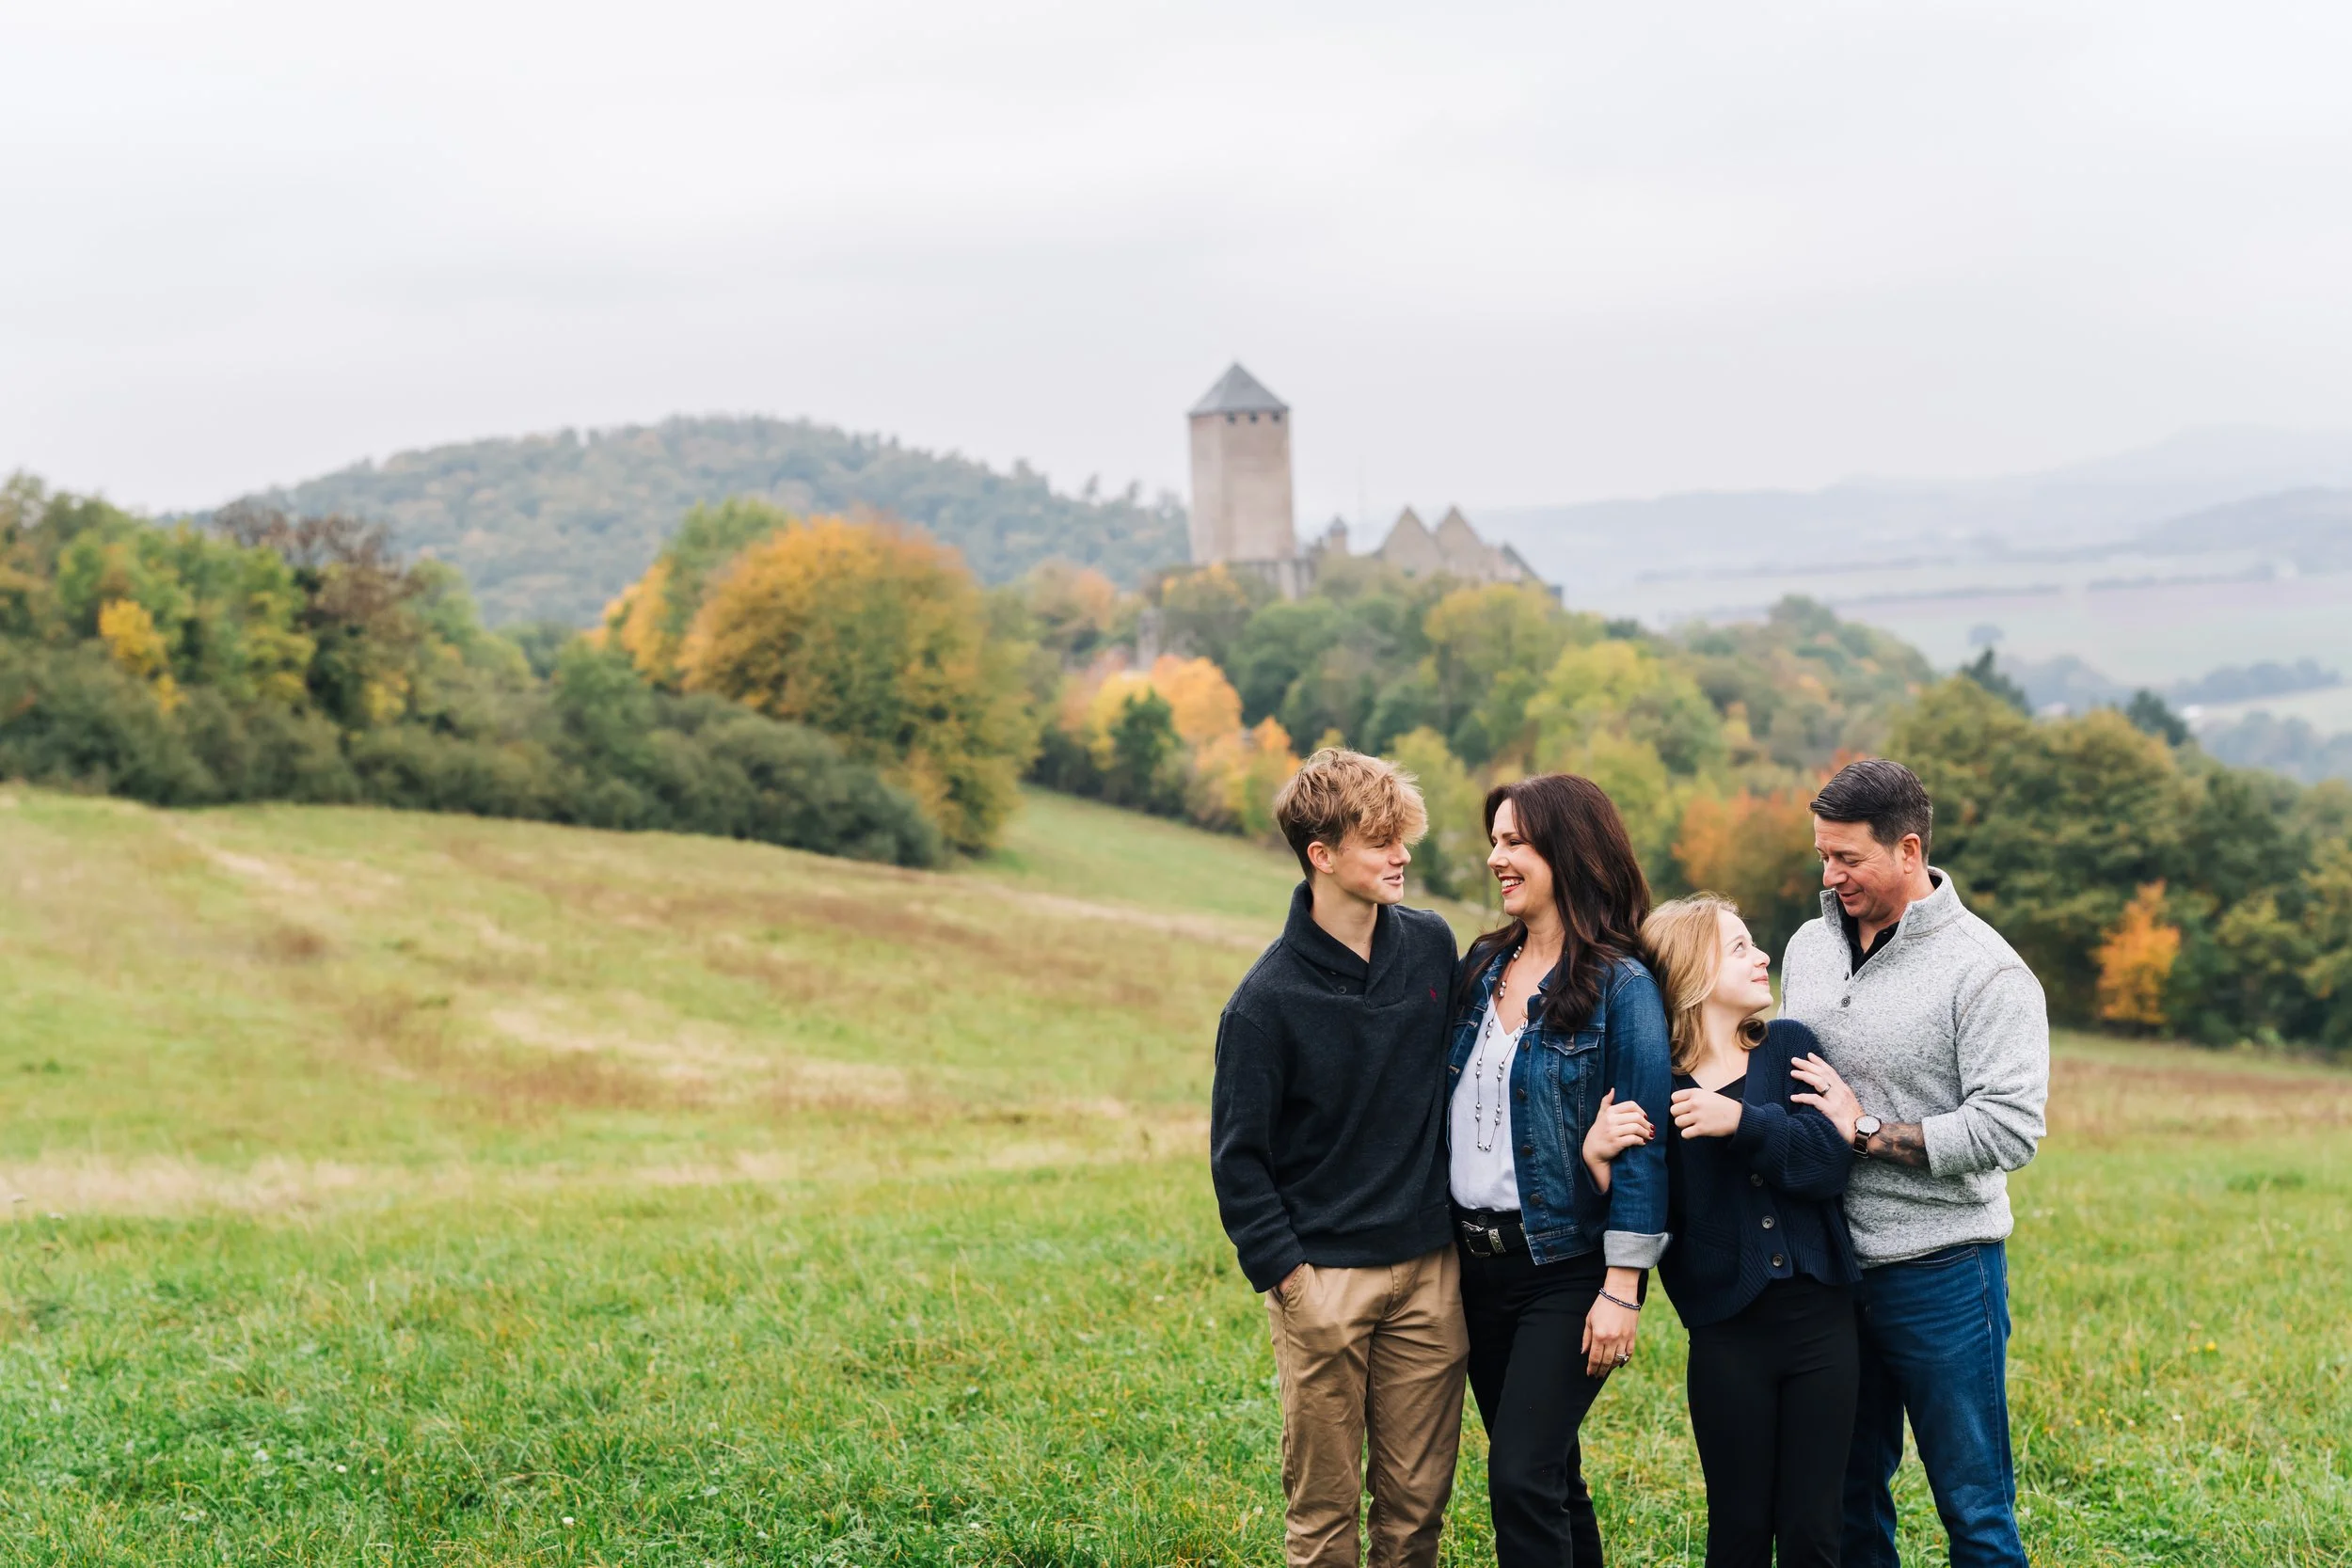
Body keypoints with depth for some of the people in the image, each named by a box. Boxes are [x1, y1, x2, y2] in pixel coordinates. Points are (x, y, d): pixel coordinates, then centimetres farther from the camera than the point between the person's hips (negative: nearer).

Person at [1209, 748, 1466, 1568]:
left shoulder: (1434, 947, 3)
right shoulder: (1269, 997, -11)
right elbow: (1238, 1155, -6)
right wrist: (1288, 1275, -11)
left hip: (1428, 1270, 4)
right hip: (1324, 1278, -4)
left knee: (1418, 1499, 7)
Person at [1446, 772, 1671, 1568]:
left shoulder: (1621, 988, -10)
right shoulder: (1482, 965, 9)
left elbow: (1643, 1142, -12)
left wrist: (1622, 1288, -16)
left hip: (1567, 1268, -7)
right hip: (1478, 1261, 7)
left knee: (1522, 1476, -12)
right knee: (1550, 1473, 14)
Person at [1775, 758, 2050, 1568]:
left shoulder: (1984, 971, -12)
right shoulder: (1810, 946, 9)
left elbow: (2009, 1131, -20)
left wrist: (1864, 1130, -17)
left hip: (1940, 1275, -6)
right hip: (1826, 1266, 6)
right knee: (1844, 1495, 13)